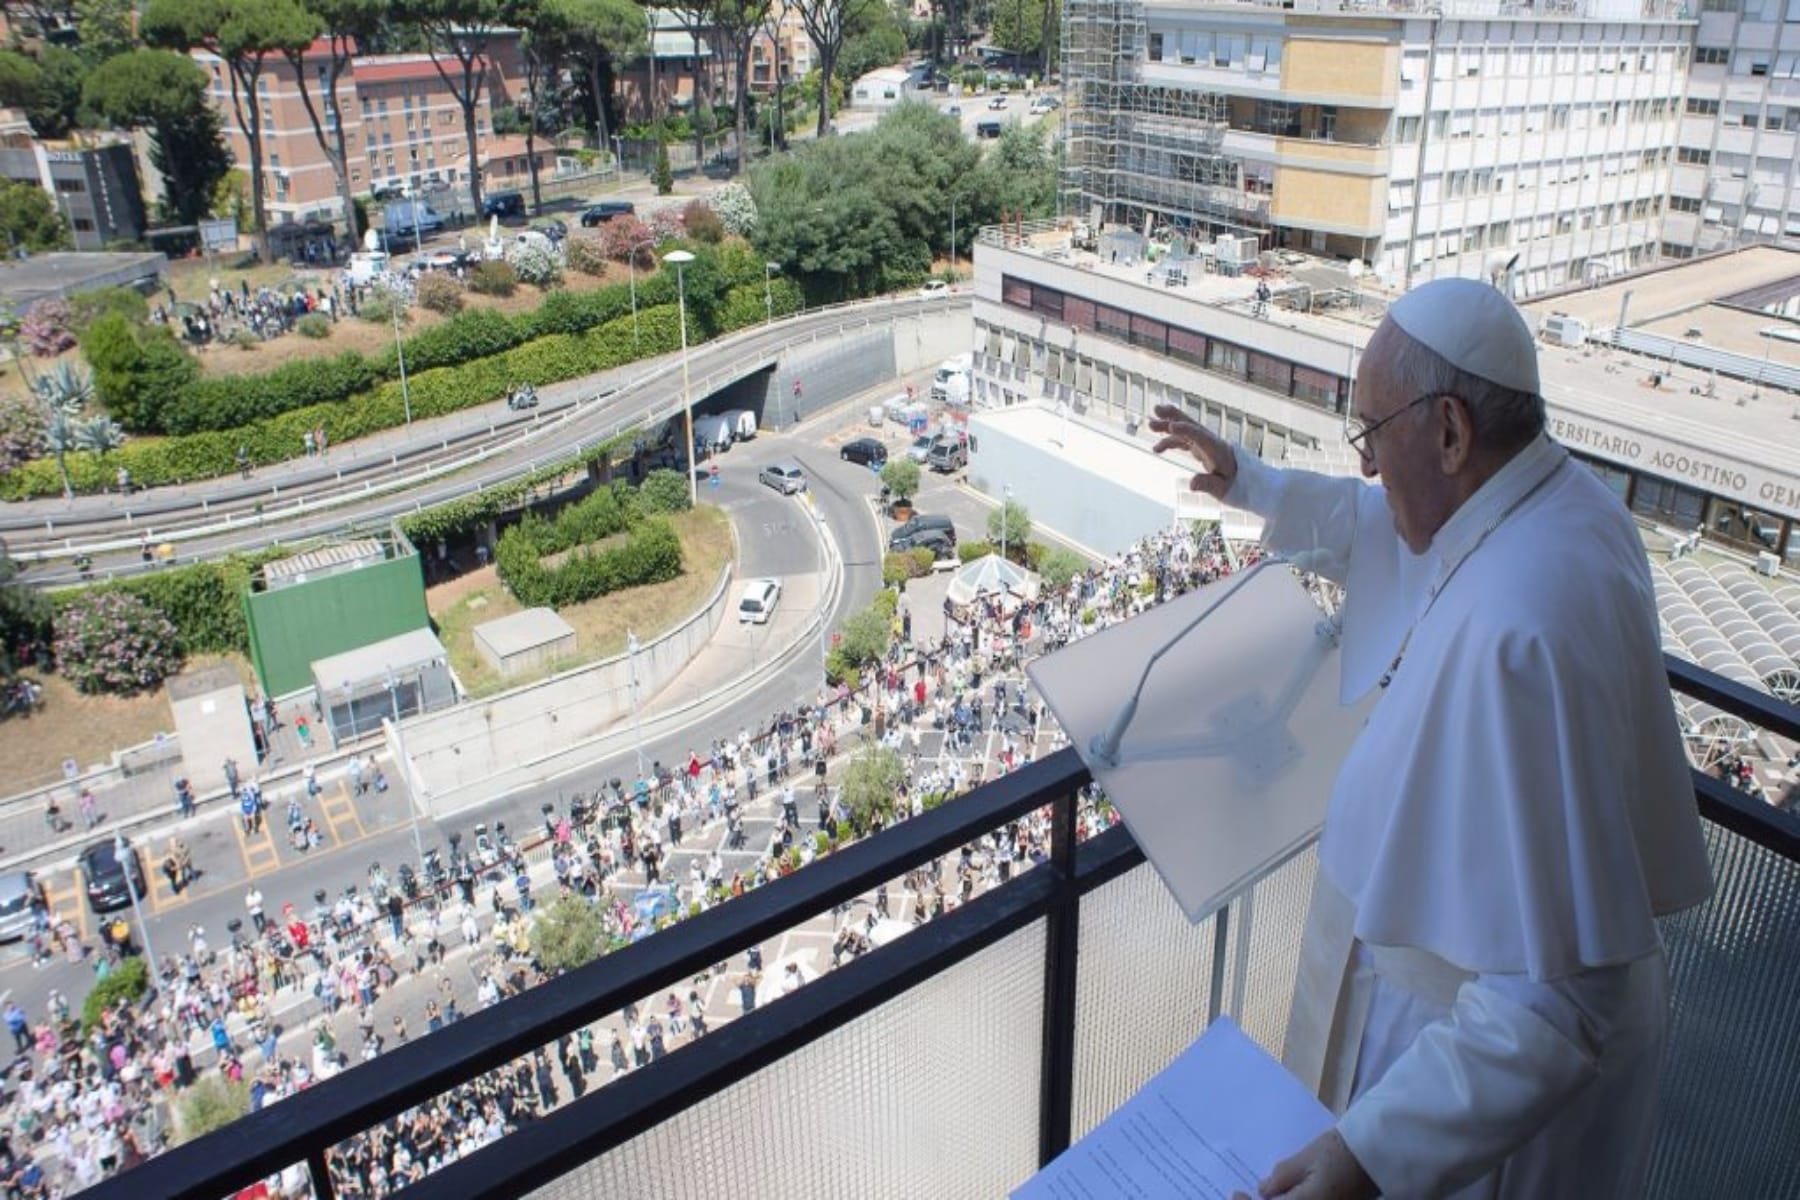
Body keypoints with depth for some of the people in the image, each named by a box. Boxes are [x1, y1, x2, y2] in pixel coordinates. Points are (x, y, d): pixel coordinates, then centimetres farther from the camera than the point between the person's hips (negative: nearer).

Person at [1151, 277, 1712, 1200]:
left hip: (1493, 1057, -8)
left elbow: (1556, 995, -38)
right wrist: (1244, 481, 23)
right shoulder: (1555, 495, -8)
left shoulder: (1516, 631, -39)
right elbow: (1376, 527, 16)